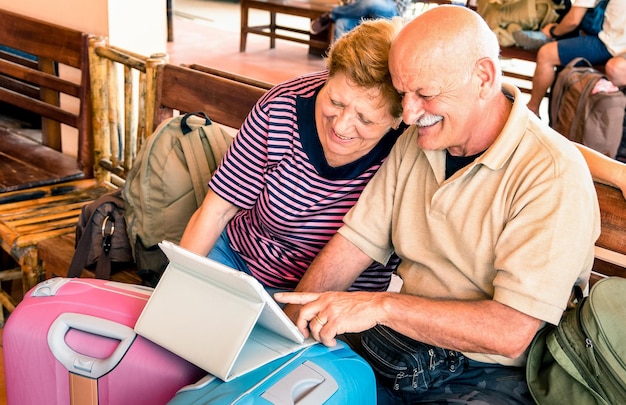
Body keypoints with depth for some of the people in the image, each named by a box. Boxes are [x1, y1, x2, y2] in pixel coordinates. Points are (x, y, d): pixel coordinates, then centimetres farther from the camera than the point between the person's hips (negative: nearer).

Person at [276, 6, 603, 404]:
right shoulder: (414, 142, 6)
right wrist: (290, 320, -8)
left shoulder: (553, 174, -18)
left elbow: (511, 331, -23)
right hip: (395, 346, 5)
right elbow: (356, 242, 6)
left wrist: (382, 305, -27)